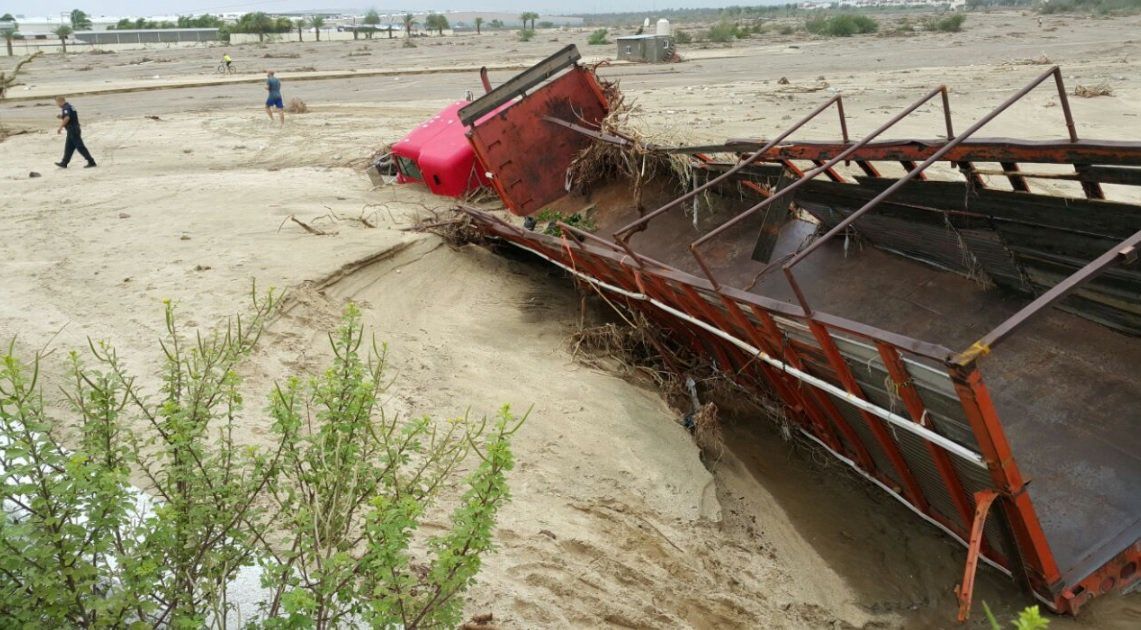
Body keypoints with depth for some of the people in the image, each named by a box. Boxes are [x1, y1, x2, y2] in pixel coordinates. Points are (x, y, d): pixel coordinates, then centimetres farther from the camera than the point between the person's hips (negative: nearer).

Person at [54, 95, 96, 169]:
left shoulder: (66, 108, -14)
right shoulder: (70, 106, 17)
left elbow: (67, 118, -27)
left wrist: (60, 128, -24)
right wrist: (61, 117, 14)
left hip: (72, 130, -10)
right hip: (74, 129, 10)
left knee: (80, 147, -9)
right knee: (68, 147, 14)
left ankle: (91, 162, -9)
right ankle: (64, 163, 21)